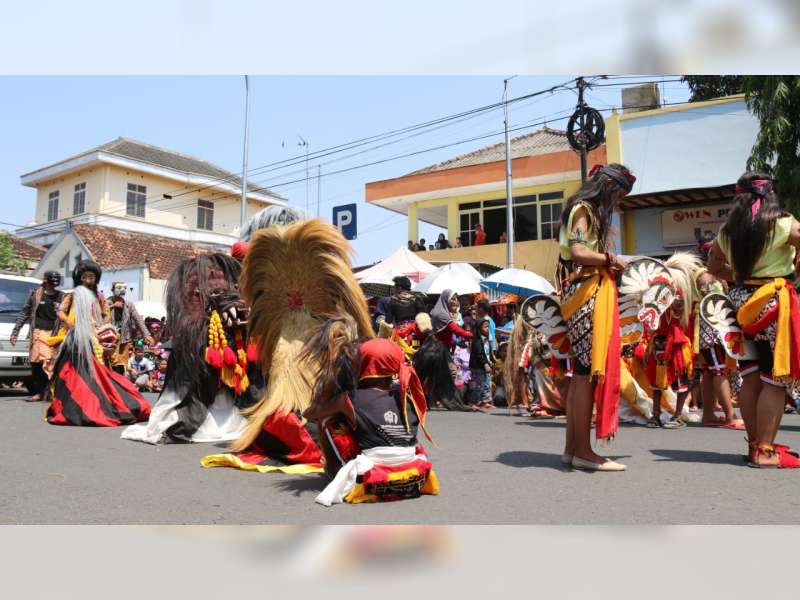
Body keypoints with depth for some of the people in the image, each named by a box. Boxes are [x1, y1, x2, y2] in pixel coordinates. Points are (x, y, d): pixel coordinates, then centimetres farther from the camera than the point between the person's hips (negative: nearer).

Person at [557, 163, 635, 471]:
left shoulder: (592, 212, 25)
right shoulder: (582, 209, -4)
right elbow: (579, 252, -18)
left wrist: (612, 266, 9)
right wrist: (611, 258, -5)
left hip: (595, 296, 10)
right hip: (587, 294, -10)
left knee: (582, 373, 8)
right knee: (588, 372, -10)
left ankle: (572, 447, 13)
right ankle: (583, 451, -6)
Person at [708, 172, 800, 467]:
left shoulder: (727, 231, 7)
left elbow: (714, 268, 19)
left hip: (741, 303, 6)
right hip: (773, 303, -6)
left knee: (750, 378, 12)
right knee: (774, 381, 0)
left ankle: (755, 444, 22)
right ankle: (766, 451, 2)